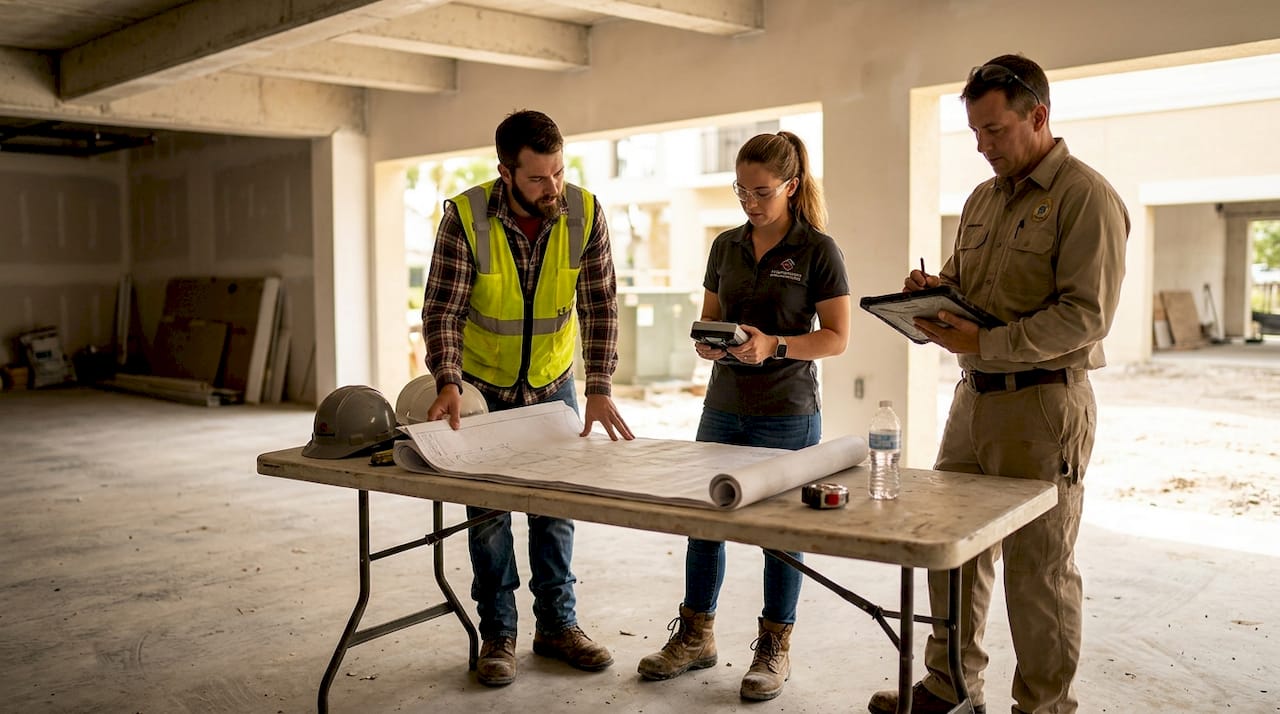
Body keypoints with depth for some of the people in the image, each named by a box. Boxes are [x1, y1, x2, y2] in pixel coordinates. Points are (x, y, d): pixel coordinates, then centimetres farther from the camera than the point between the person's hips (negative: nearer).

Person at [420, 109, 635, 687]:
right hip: (483, 387, -2)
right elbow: (441, 309, -22)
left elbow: (600, 304, -16)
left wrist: (599, 388, -26)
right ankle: (498, 634, 19)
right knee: (488, 514, 5)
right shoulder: (466, 217, -22)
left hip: (554, 385, 2)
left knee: (555, 509, 10)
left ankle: (557, 625, 24)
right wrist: (447, 382, -37)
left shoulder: (585, 213, -16)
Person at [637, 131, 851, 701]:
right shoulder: (726, 246, 8)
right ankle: (695, 636, 27)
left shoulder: (817, 250, -7)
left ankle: (775, 647, 23)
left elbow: (837, 337, -9)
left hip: (787, 414, -5)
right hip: (723, 408, 5)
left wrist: (774, 345, -23)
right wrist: (708, 344, -8)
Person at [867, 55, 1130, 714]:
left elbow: (1086, 315, -18)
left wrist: (985, 343, -24)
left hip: (1042, 401, -7)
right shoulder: (982, 199, 15)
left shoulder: (1086, 196, -10)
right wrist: (936, 288, 2)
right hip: (974, 394, 8)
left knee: (1039, 566, 3)